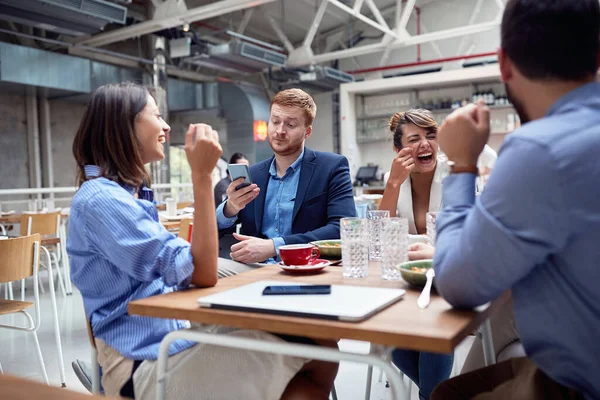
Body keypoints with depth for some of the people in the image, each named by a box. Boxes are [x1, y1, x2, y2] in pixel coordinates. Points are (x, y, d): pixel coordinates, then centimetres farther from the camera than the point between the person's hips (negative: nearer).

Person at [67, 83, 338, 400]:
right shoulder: (100, 199, -17)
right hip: (146, 362, -9)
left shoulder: (129, 192, 14)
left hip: (174, 333, 9)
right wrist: (202, 175, -23)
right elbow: (201, 273, -23)